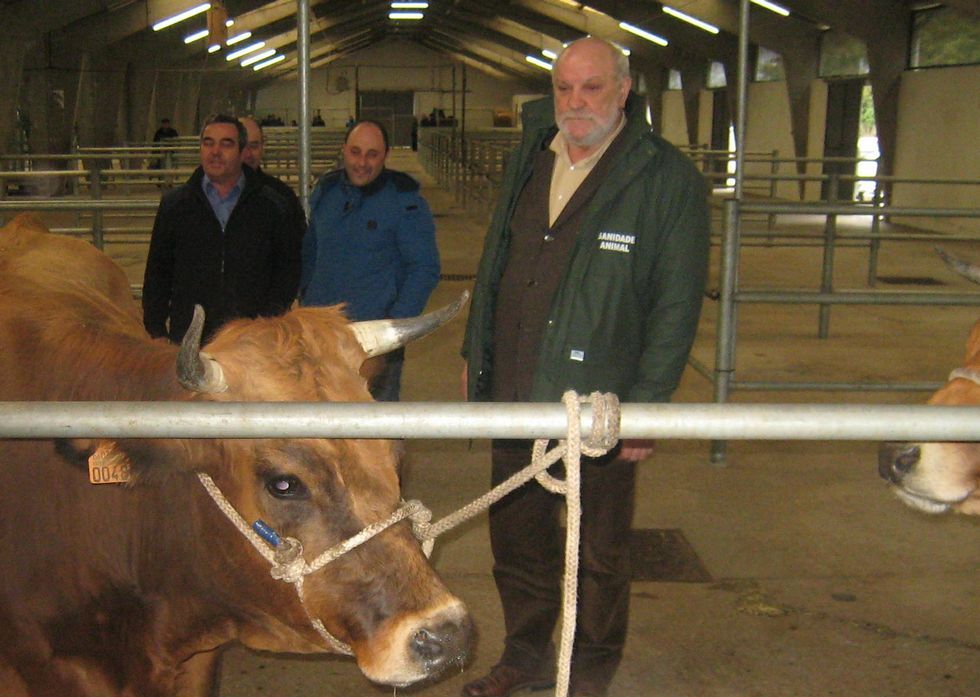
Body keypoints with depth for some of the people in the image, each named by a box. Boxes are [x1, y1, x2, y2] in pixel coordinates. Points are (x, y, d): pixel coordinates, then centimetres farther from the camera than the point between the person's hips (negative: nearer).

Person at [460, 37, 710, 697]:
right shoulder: (529, 158, 8)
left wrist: (648, 406, -15)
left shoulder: (669, 179, -10)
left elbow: (677, 307, -11)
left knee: (601, 552, 12)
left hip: (601, 403, -5)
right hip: (514, 395, 6)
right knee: (517, 537, 19)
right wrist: (475, 352, 16)